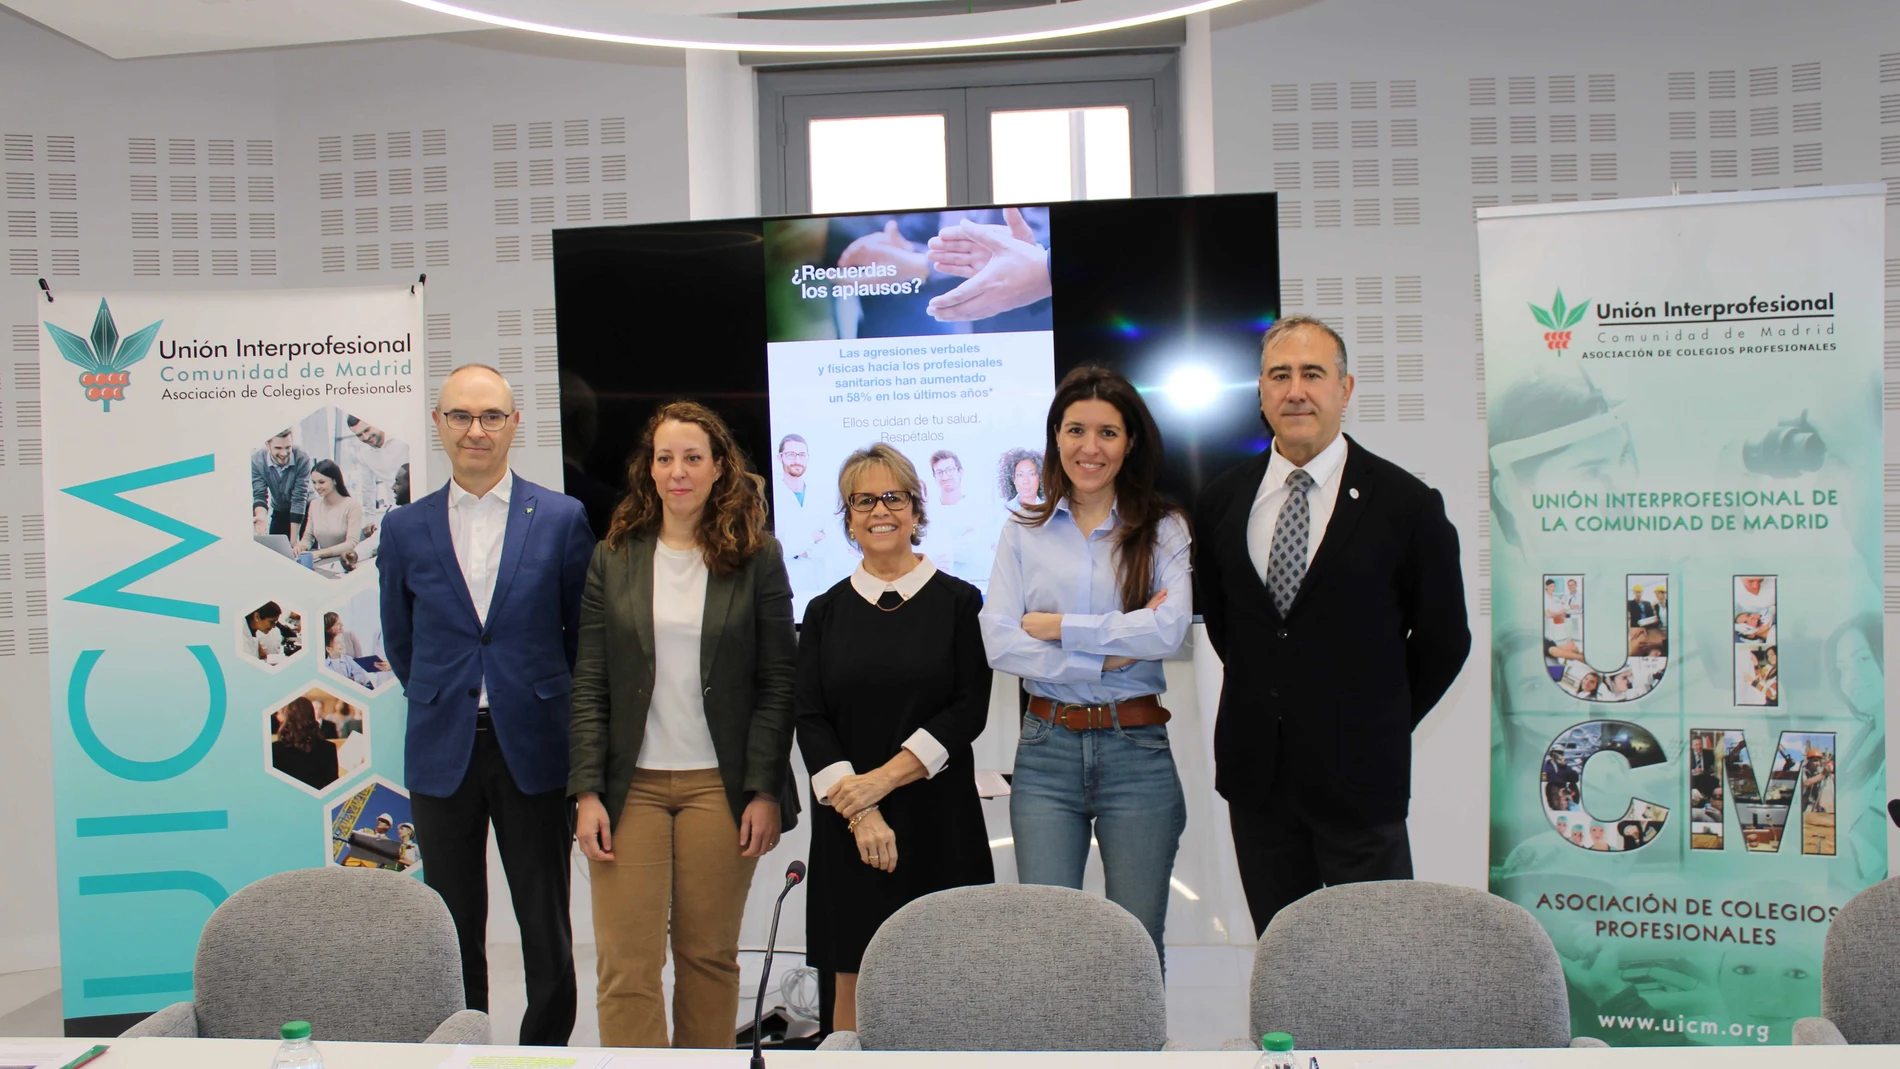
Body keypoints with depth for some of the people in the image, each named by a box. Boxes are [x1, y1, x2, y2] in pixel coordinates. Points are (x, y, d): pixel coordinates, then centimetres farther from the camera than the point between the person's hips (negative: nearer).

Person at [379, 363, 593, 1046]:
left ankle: (547, 1049, 23)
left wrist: (549, 701, 8)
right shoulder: (405, 530, 5)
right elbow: (400, 640, 16)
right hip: (442, 753, 2)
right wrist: (442, 703, 13)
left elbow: (584, 629, 6)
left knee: (546, 928, 7)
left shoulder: (561, 518, -1)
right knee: (453, 931, 9)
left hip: (534, 750, -1)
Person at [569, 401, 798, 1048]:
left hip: (718, 785, -1)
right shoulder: (612, 559, 7)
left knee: (709, 955, 7)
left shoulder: (757, 558, 2)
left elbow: (777, 684, 0)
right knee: (627, 965, -1)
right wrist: (587, 791, -3)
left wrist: (765, 791, -6)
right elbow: (588, 686, 4)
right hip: (632, 784, 1)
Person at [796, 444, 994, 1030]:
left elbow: (970, 710, -4)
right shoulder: (826, 612, 9)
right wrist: (860, 814, -12)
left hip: (939, 818, -1)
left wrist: (883, 779, -12)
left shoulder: (958, 601, 3)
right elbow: (810, 719, 1)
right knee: (855, 983, 4)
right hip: (847, 824, 1)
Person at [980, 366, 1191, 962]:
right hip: (1046, 750, 1)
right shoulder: (1023, 532, 7)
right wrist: (1110, 655, -10)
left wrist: (1058, 627, -8)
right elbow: (999, 644, -5)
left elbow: (1169, 631, -12)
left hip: (1137, 751, 0)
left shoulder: (1163, 528, 4)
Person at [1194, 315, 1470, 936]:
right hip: (1255, 770, 3)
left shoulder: (1406, 504, -8)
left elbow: (1444, 636, 1)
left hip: (1357, 774, -3)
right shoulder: (1223, 499, 3)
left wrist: (1382, 725, 4)